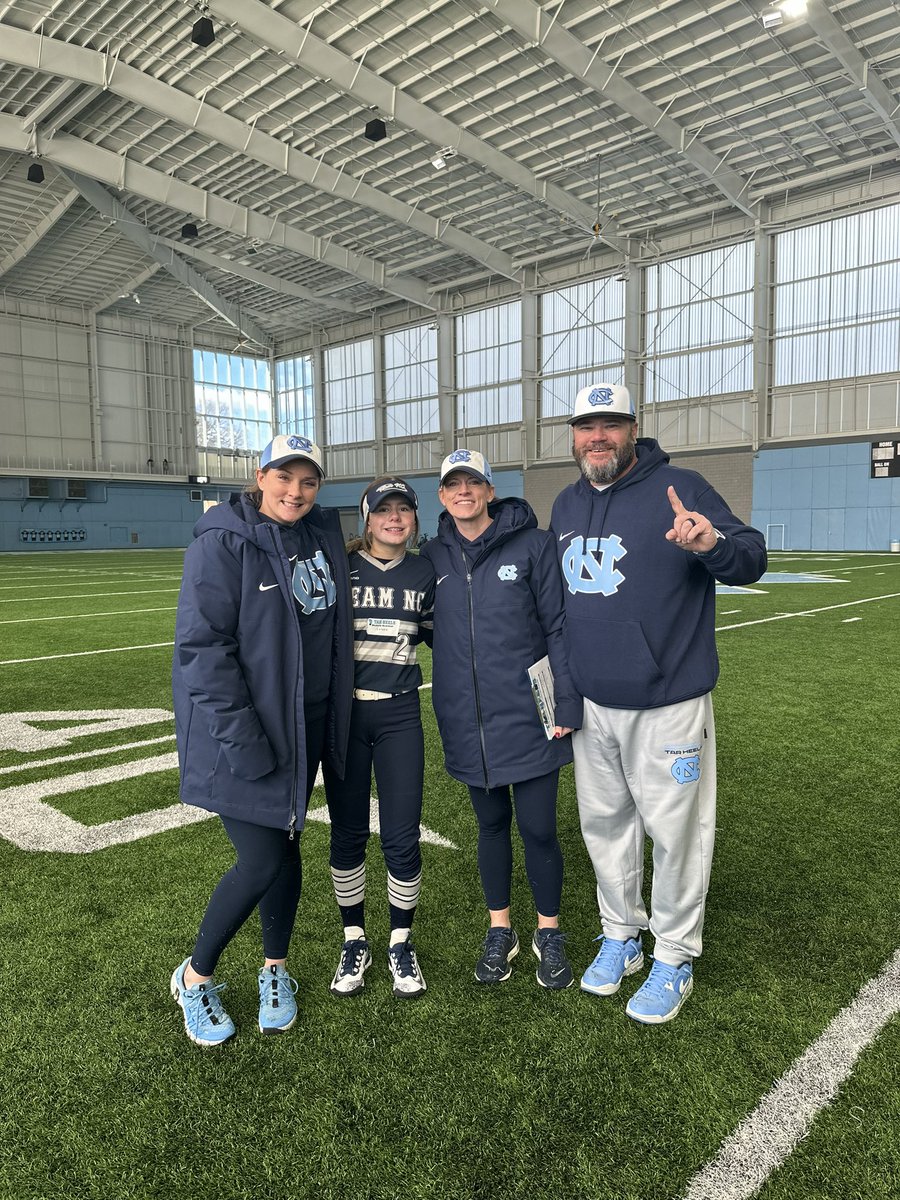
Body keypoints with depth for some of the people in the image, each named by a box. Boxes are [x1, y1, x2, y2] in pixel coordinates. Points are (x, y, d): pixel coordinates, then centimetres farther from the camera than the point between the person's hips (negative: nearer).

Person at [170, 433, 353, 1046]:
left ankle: (275, 971, 37)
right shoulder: (222, 543, -15)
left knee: (287, 845, 15)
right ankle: (195, 977, 23)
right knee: (263, 862, -5)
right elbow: (203, 646, -18)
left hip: (305, 726, 6)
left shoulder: (324, 534, 5)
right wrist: (242, 740, -21)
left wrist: (336, 714, 13)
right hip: (243, 732, -6)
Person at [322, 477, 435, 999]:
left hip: (400, 716, 1)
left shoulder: (424, 572, 4)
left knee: (402, 837, 2)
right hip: (345, 713, -1)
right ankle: (355, 941, 29)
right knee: (348, 833, 9)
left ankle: (401, 943, 25)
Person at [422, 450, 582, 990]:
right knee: (492, 824, 16)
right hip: (469, 721, 3)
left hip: (528, 717, -3)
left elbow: (559, 625, -6)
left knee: (539, 829, 5)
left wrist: (569, 702, -10)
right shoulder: (435, 556, 4)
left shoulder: (532, 544, -7)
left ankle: (549, 935, 29)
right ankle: (500, 932, 34)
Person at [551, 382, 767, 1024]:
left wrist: (712, 546, -38)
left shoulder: (680, 489, -9)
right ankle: (621, 935, 37)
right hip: (590, 705, 6)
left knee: (674, 831, 6)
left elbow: (752, 556, -15)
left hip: (668, 703, -5)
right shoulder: (566, 505, 9)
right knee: (604, 824, 17)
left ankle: (675, 958, 26)